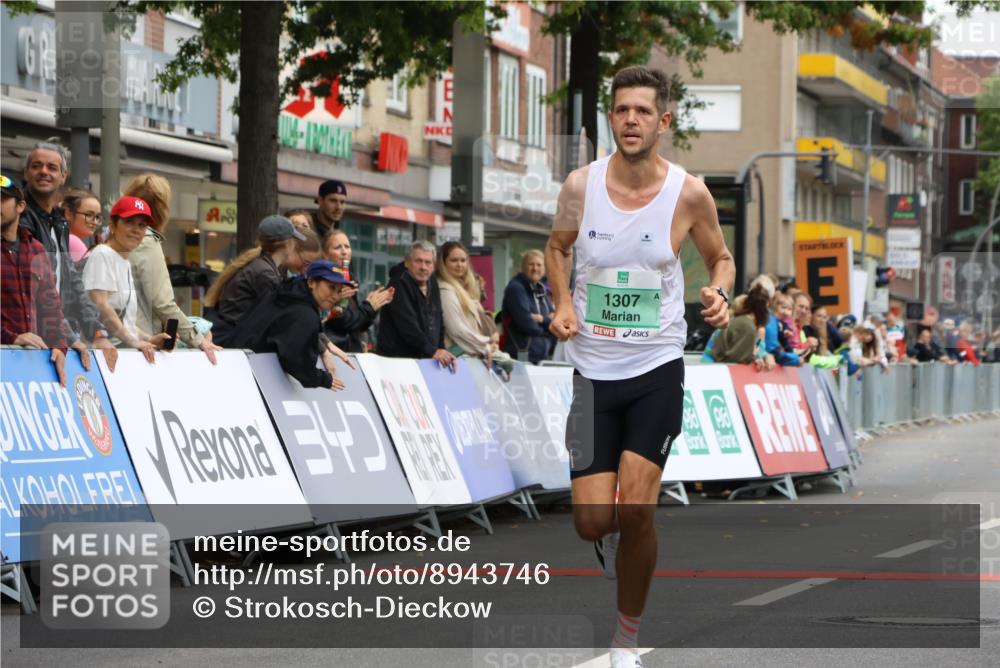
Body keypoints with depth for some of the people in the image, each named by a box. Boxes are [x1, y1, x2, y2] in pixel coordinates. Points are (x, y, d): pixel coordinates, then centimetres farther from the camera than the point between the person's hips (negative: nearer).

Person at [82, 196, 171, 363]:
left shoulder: (125, 263, 21)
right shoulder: (102, 255, -5)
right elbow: (100, 306, -17)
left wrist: (148, 339, 9)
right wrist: (132, 341, -20)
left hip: (126, 349, 8)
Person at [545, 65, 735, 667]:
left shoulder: (689, 193, -8)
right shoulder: (581, 185, -4)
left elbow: (722, 257, 10)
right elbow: (558, 246, 16)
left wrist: (720, 294, -12)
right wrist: (563, 304, -2)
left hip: (658, 370, -2)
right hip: (593, 369, 2)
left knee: (636, 510, -12)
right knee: (593, 520, -3)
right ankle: (612, 540, 37)